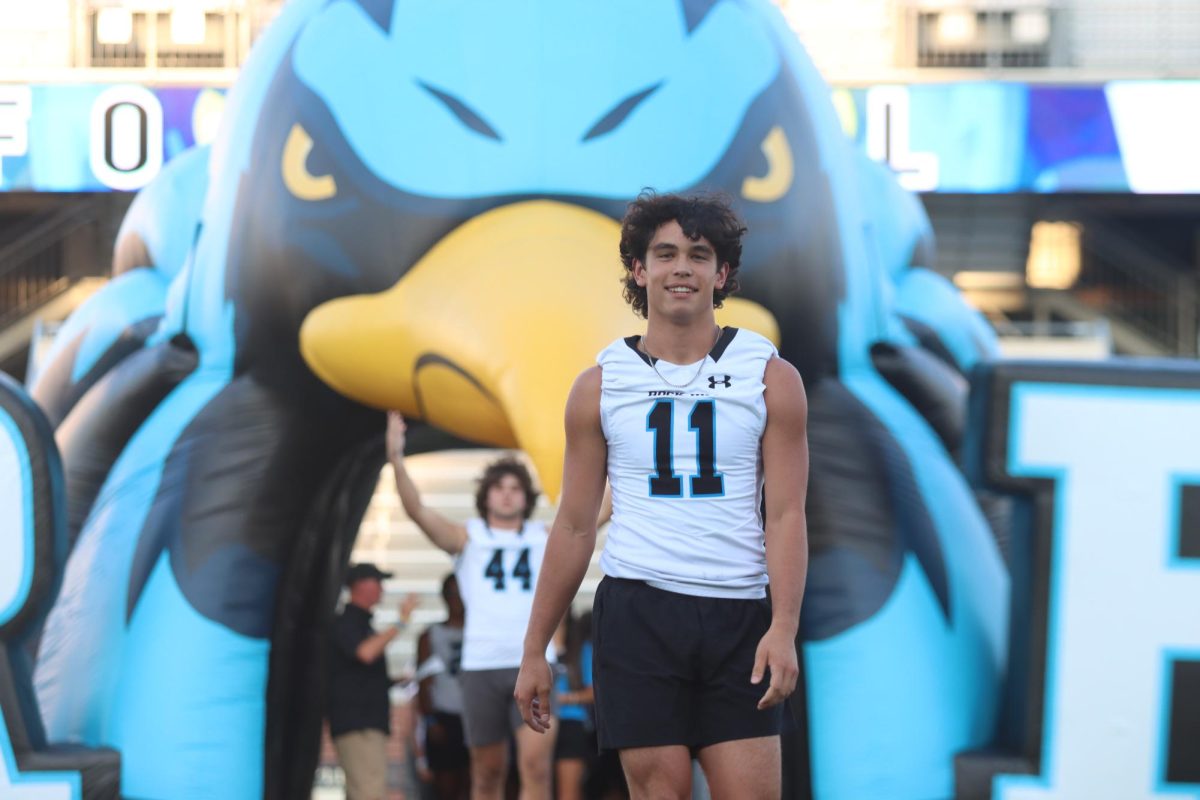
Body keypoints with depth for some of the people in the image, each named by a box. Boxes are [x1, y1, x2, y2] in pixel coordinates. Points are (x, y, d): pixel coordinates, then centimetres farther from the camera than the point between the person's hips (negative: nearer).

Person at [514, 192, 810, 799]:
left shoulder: (772, 378, 5)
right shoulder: (600, 386, 7)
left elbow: (786, 514, 0)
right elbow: (574, 527, 10)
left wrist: (784, 627, -14)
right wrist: (534, 651, 8)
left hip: (738, 618, 0)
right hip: (636, 612, 0)